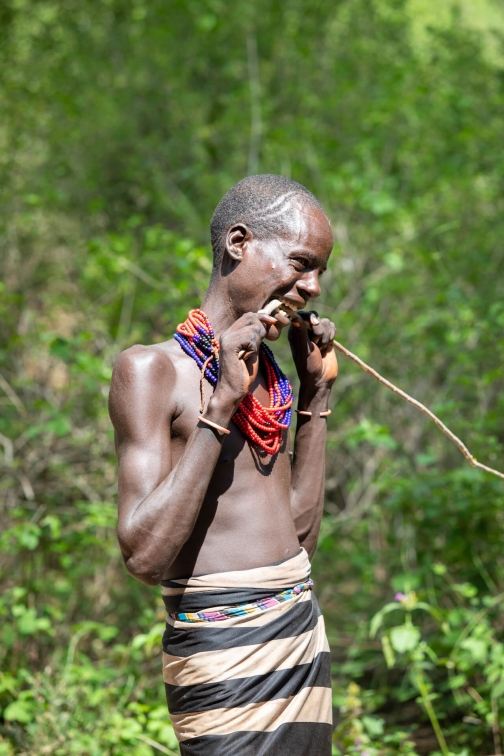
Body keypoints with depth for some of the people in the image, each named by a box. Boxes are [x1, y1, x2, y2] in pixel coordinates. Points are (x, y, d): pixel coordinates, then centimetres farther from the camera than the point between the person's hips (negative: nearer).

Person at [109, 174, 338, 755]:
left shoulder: (265, 374, 13)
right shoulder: (151, 370, -9)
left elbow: (300, 536, 14)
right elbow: (146, 556, -19)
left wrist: (317, 393, 12)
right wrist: (222, 404, -19)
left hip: (304, 639, 7)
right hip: (223, 656, -7)